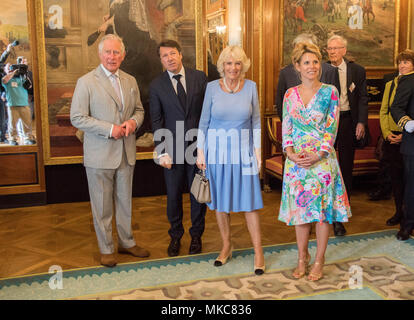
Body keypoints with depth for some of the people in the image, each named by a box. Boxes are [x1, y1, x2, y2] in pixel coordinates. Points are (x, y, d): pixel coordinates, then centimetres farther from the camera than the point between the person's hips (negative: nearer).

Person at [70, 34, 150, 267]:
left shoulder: (130, 81, 8)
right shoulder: (86, 82, -8)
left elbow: (139, 109, 17)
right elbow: (77, 118, -11)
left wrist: (133, 122, -7)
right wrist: (110, 129, -19)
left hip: (126, 153, 5)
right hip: (100, 154, -4)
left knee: (125, 201, 16)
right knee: (102, 205, 6)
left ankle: (127, 242, 31)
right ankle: (106, 249, 21)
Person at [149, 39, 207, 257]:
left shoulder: (199, 77, 2)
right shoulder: (156, 86, 1)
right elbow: (156, 121, 0)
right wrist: (161, 152, -7)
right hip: (173, 148, 0)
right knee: (173, 195, 8)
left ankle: (196, 235, 29)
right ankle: (175, 236, 28)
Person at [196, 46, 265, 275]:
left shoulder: (250, 87, 1)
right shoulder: (212, 87, -1)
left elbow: (256, 121, 5)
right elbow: (204, 121, 3)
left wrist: (257, 150, 1)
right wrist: (200, 151, 0)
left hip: (243, 150, 0)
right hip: (217, 149, 1)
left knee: (249, 201, -1)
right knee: (220, 200, 9)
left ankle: (258, 252, 9)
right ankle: (226, 246, 26)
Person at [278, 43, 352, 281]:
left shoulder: (330, 92, -2)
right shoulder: (290, 94, 6)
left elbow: (332, 128, -5)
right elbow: (286, 127, 5)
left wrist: (318, 155, -14)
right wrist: (290, 152, -10)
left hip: (322, 159, -2)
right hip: (296, 160, 3)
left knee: (323, 208, 4)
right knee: (300, 207, 9)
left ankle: (319, 259, 18)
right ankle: (303, 257, 25)